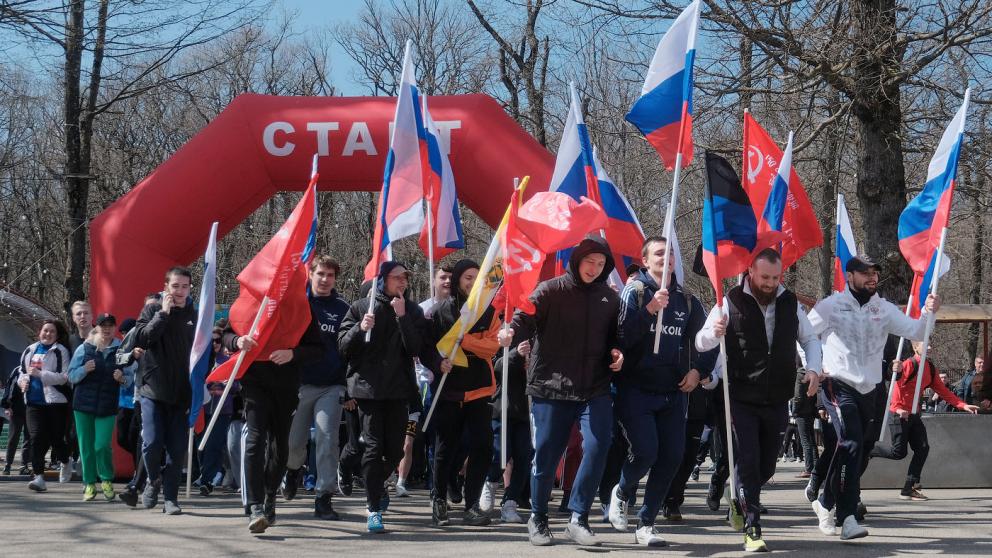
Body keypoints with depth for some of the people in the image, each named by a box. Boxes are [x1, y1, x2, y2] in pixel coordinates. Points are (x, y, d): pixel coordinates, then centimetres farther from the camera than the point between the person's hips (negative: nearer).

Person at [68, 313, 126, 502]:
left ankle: (106, 479, 11)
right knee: (86, 446, 4)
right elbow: (72, 376, 6)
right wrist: (84, 370, -14)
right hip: (84, 403, 2)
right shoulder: (84, 348, 6)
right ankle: (90, 483, 17)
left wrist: (122, 378, -14)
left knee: (102, 445, -11)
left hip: (108, 406, -1)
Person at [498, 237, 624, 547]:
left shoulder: (609, 298, 9)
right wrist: (512, 334, -37)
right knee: (546, 454, 5)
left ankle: (578, 518, -4)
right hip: (551, 387, -2)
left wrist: (616, 352, 0)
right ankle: (537, 518, 23)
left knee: (598, 446, -15)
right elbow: (526, 318, -16)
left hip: (595, 390, 2)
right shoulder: (551, 291, -2)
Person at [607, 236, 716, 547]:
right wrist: (650, 309, -25)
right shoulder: (635, 292, -2)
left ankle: (646, 524, 12)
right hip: (637, 390, -4)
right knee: (645, 453, -15)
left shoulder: (687, 300, 11)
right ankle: (621, 493, 17)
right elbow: (623, 335, -16)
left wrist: (699, 370, 5)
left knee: (671, 458, 0)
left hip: (674, 393, 5)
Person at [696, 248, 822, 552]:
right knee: (747, 463, -9)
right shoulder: (732, 301, -6)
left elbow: (810, 339, 19)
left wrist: (813, 369, 0)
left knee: (766, 467, 13)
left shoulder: (790, 302, 6)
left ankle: (739, 499, 41)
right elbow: (700, 342, -5)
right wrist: (715, 332, -29)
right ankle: (752, 531, -4)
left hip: (777, 401, 4)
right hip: (741, 401, -4)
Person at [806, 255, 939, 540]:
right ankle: (846, 516, -21)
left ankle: (826, 503, 30)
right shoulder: (831, 306, -3)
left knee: (856, 449, 12)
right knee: (851, 441, -23)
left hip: (868, 389, 5)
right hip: (838, 385, -5)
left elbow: (915, 332, 2)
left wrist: (928, 312, -16)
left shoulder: (884, 309, 8)